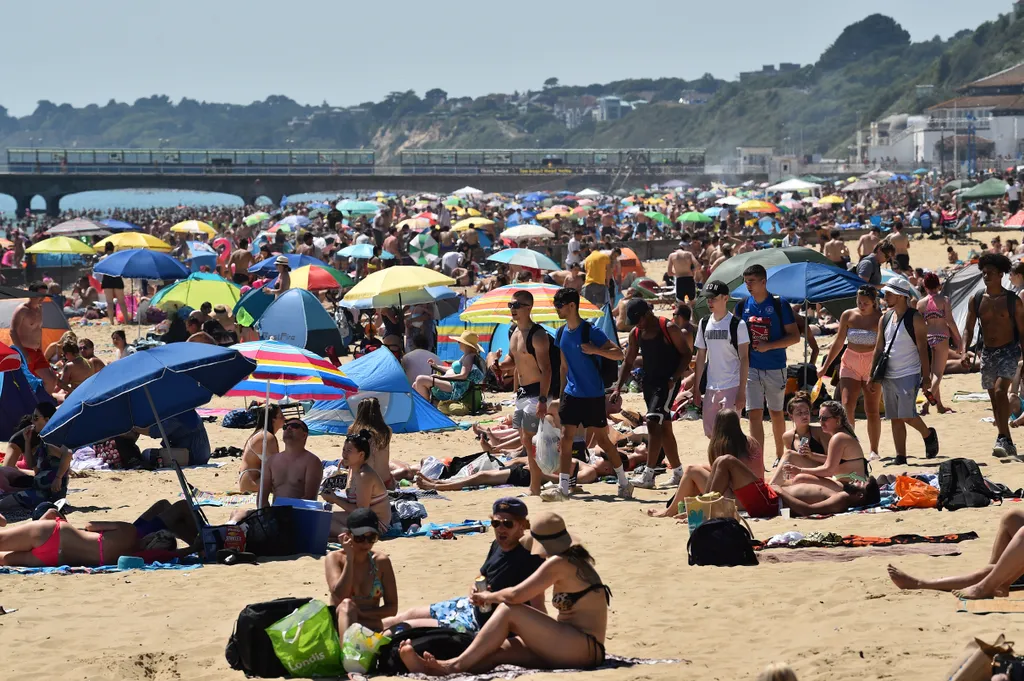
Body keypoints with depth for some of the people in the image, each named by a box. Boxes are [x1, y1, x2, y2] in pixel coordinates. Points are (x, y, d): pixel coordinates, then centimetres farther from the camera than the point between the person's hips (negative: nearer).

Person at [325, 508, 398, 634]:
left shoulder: (381, 561, 6)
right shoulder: (334, 558, 2)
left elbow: (392, 608, 5)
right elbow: (340, 596, -15)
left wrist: (360, 613, -11)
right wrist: (349, 558, -11)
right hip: (338, 628, -1)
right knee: (347, 604, -36)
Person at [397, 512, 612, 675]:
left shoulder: (559, 563, -10)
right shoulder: (578, 561, 20)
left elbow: (515, 595, -13)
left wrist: (489, 597, 7)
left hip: (583, 649, -9)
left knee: (507, 611, -12)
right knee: (501, 648, -6)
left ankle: (456, 665, -13)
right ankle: (445, 668, -25)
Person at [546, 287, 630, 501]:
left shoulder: (591, 331, -13)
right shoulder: (562, 333, 8)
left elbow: (618, 354, -14)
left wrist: (595, 350, -28)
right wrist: (561, 394, 17)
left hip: (593, 396, -6)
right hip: (572, 394, 6)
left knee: (602, 439, 3)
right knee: (565, 439, -4)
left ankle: (624, 483, 18)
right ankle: (562, 489, -5)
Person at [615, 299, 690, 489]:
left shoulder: (669, 329, -12)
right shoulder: (636, 335, 8)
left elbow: (686, 354, -9)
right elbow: (628, 363, 12)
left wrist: (674, 378, -19)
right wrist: (618, 388, 1)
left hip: (668, 383, -8)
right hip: (649, 382, 8)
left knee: (653, 422, -18)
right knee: (664, 427, 12)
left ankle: (648, 475, -21)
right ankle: (678, 472, 21)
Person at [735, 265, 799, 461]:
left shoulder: (779, 305, -6)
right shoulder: (742, 306, 5)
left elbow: (795, 336, -7)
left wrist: (769, 346, -18)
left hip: (775, 367, -2)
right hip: (751, 368, 2)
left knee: (776, 412, 13)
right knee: (754, 413, -8)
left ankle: (780, 455, 29)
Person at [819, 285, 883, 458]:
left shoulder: (880, 319, -9)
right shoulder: (848, 316, 1)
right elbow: (838, 342, 6)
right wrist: (825, 366, 5)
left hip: (872, 366, -2)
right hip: (850, 364, 2)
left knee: (872, 410, 4)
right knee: (847, 405, -12)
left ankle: (874, 450, 14)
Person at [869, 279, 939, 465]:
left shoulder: (914, 318, -7)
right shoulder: (885, 319, 11)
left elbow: (922, 348, -10)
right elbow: (879, 348, 15)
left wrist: (926, 376, -15)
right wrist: (872, 375, 10)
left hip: (909, 374, -6)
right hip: (889, 376, 7)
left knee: (907, 415, -15)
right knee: (895, 419, 6)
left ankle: (929, 435, 12)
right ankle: (900, 457, 10)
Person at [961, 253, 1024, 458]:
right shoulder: (976, 300, 3)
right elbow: (969, 328, 6)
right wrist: (964, 351, -9)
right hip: (987, 353, 5)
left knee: (1000, 391, -23)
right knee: (995, 400, 9)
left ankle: (1003, 438, -22)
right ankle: (1006, 442, 19)